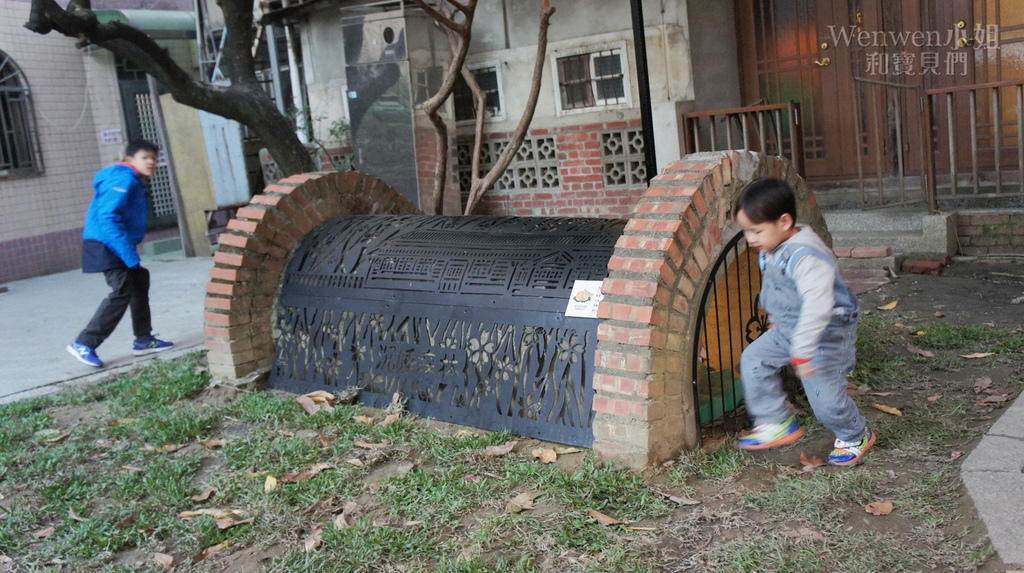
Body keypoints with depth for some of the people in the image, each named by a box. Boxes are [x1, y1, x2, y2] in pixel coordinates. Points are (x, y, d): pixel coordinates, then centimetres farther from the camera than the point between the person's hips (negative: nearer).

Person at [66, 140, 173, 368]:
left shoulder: (135, 182, 16)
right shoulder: (123, 180, -16)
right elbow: (108, 217, -26)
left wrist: (130, 252, 15)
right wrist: (129, 254, -27)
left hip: (116, 247, 11)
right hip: (105, 245, -11)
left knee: (139, 283, 15)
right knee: (122, 292, -14)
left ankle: (144, 340, 24)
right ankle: (84, 344, -9)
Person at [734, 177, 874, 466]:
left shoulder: (806, 258, -31)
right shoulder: (771, 251, -1)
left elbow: (817, 307, -38)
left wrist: (803, 352, -39)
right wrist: (777, 319, 30)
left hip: (827, 335, -9)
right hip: (788, 330, 9)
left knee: (825, 397, -4)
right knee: (753, 360, 4)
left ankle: (855, 437, 27)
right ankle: (777, 424, 15)